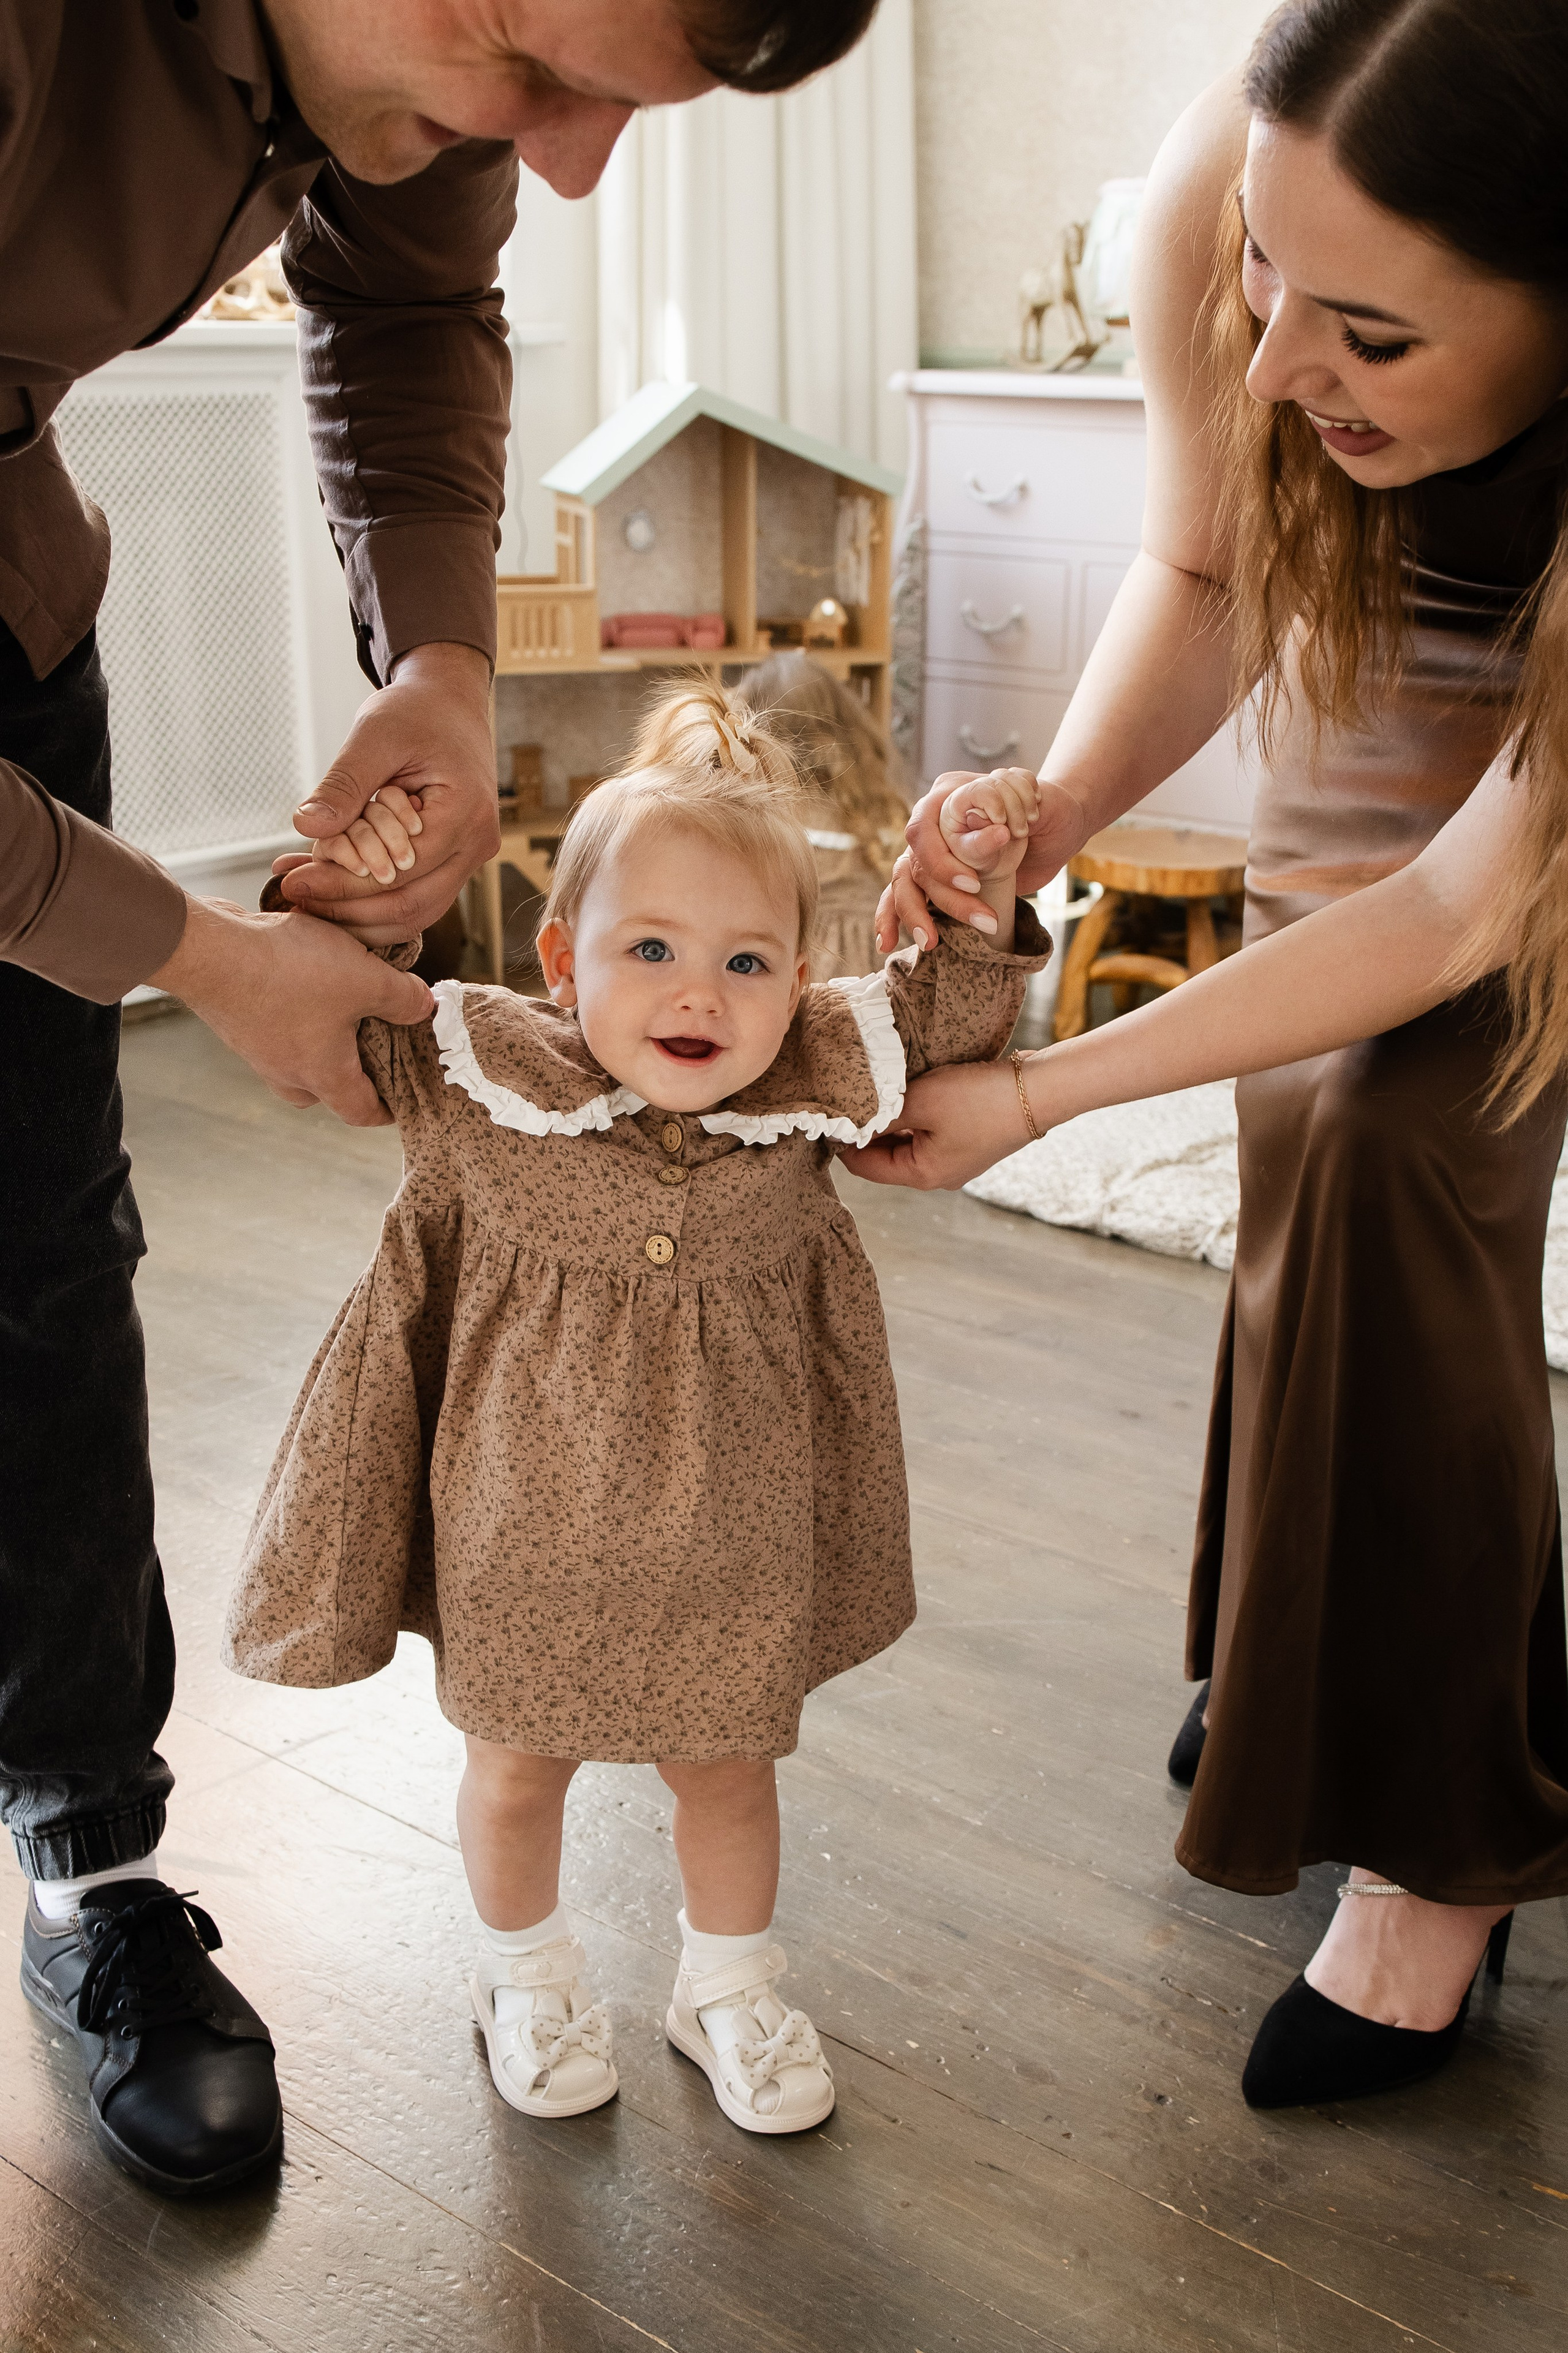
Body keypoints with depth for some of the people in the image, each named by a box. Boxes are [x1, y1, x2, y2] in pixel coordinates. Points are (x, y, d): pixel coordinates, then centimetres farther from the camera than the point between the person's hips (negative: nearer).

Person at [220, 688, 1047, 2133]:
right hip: (524, 1536, -1)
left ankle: (731, 1989, 48)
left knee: (728, 1768, 20)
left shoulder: (815, 1079, -13)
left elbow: (954, 1008, 1)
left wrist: (979, 887, -16)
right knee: (518, 1769, 21)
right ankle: (529, 1975, 50)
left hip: (729, 1542, 1)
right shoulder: (477, 1070, -18)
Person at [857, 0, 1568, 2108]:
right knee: (1323, 1164, -1)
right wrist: (1054, 807, -30)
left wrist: (1036, 1097, -33)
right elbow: (1204, 567, -13)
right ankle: (1296, 1675, 27)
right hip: (1371, 698, 4)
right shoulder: (1233, 199, -34)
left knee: (1395, 1156, -21)